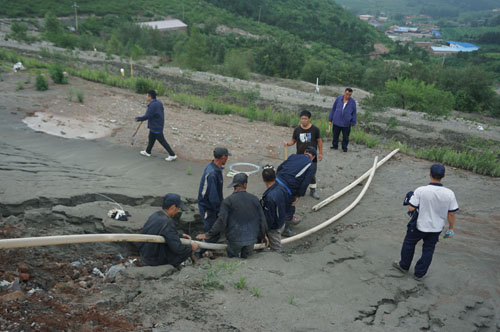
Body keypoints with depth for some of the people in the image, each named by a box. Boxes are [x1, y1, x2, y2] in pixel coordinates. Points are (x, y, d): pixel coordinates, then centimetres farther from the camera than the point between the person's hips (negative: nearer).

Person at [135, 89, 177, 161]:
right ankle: (147, 151, 41)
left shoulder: (153, 105, -26)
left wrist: (138, 118, -10)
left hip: (156, 127, -10)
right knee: (151, 139, 23)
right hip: (154, 126, 10)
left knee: (162, 141, -3)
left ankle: (172, 155, 2)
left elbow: (147, 116, -25)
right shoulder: (158, 103, 5)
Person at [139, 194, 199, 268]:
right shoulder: (167, 222, -26)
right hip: (154, 260, -8)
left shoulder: (155, 215, 0)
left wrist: (180, 235, 20)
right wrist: (191, 247, -9)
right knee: (187, 250, -2)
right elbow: (178, 248, -26)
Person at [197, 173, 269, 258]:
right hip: (251, 238, 3)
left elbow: (221, 221, -16)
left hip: (235, 239, -3)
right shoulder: (254, 199, -4)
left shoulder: (228, 201, -15)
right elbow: (262, 218, 3)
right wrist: (264, 235, 18)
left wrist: (208, 235, -6)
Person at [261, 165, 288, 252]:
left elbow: (269, 219, -27)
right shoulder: (281, 187, -12)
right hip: (281, 223, 7)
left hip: (274, 228, -7)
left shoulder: (269, 197, -37)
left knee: (276, 250, 14)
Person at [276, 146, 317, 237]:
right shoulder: (311, 166, 2)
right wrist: (298, 196, 2)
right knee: (289, 209, 15)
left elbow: (279, 167, 14)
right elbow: (305, 183, -6)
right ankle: (285, 229, 32)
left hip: (278, 181, 6)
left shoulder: (294, 156, 16)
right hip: (288, 189, -6)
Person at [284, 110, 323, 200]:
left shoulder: (315, 129, -8)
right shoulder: (297, 130, -3)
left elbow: (319, 141, -1)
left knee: (312, 174, 8)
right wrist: (288, 143, -19)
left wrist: (320, 153, 0)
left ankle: (313, 190, 23)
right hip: (300, 156, 2)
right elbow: (293, 140, 2)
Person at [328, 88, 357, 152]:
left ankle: (344, 147, 25)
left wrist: (353, 122, 5)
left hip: (346, 123, -1)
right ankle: (335, 146, 29)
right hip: (337, 122, 1)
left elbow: (354, 113, 6)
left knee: (345, 137, 8)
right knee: (335, 135, 11)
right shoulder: (338, 99, -1)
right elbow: (333, 109, 6)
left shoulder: (353, 101, -2)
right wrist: (330, 120, 6)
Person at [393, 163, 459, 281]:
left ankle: (404, 265, 40)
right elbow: (451, 214, -8)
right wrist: (451, 228, 7)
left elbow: (411, 208, -19)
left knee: (409, 243, 22)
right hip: (436, 228, 2)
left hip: (420, 226, -2)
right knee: (428, 250, 20)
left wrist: (411, 198, 1)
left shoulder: (421, 191, -24)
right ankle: (420, 273, 32)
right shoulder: (449, 194, -16)